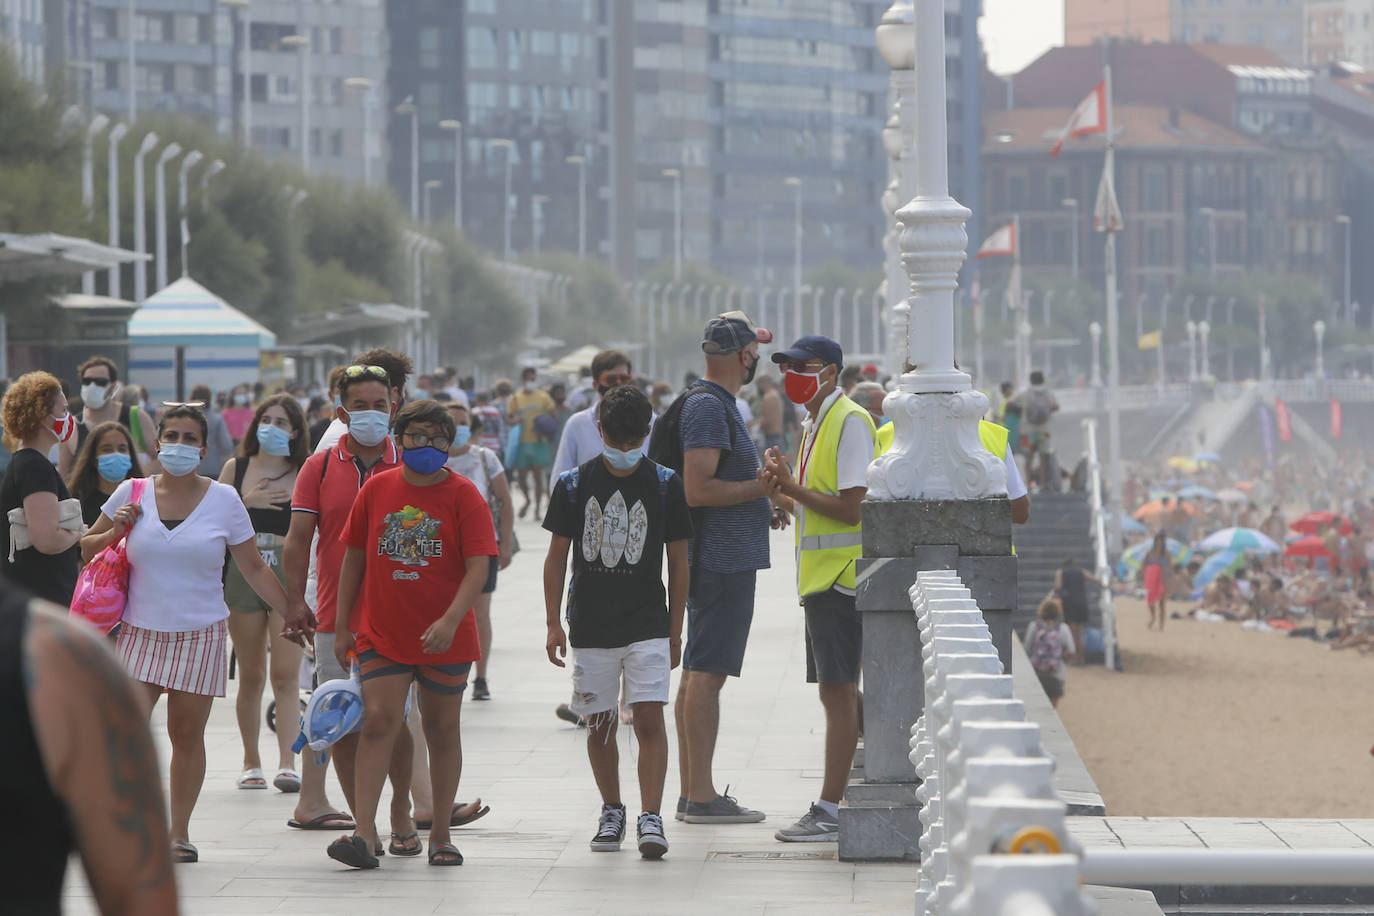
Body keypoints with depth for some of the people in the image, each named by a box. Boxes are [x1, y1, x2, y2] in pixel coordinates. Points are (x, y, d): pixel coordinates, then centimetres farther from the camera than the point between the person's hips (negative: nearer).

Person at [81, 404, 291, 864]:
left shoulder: (223, 500, 1)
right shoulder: (132, 494, 4)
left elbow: (255, 570, 6)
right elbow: (85, 549, 14)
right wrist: (115, 531, -5)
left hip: (200, 634, 0)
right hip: (141, 632, 0)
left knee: (186, 734, 3)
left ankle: (179, 833, 15)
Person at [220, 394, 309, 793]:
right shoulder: (235, 469, 9)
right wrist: (247, 502, -8)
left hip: (289, 574, -2)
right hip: (241, 575, 2)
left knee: (285, 674, -10)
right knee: (251, 675, 6)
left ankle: (287, 762, -15)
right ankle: (251, 761, 16)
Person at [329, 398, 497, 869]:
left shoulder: (463, 495, -5)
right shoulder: (377, 490, 3)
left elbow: (478, 566, -13)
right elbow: (354, 559, 10)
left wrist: (451, 620, -26)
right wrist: (343, 625, 8)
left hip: (445, 637, -1)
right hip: (382, 633, 1)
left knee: (442, 729, 8)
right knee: (379, 722, -10)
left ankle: (441, 833, 18)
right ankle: (364, 833, -16)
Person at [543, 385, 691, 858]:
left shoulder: (665, 484, 0)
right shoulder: (574, 484, 1)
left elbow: (678, 562, 6)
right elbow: (556, 557, 7)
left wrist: (675, 631, 5)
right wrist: (553, 623, 1)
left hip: (648, 625, -1)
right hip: (590, 625, 2)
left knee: (649, 718, -13)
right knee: (598, 725, 8)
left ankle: (650, 818, -14)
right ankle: (611, 812, 23)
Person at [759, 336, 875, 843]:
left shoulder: (850, 422, -13)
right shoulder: (814, 424, 18)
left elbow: (850, 509, -19)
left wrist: (791, 488, -17)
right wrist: (781, 491, 4)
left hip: (840, 573, -10)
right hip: (820, 574, 10)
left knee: (837, 690, -9)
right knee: (839, 691, 13)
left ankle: (830, 811, -9)